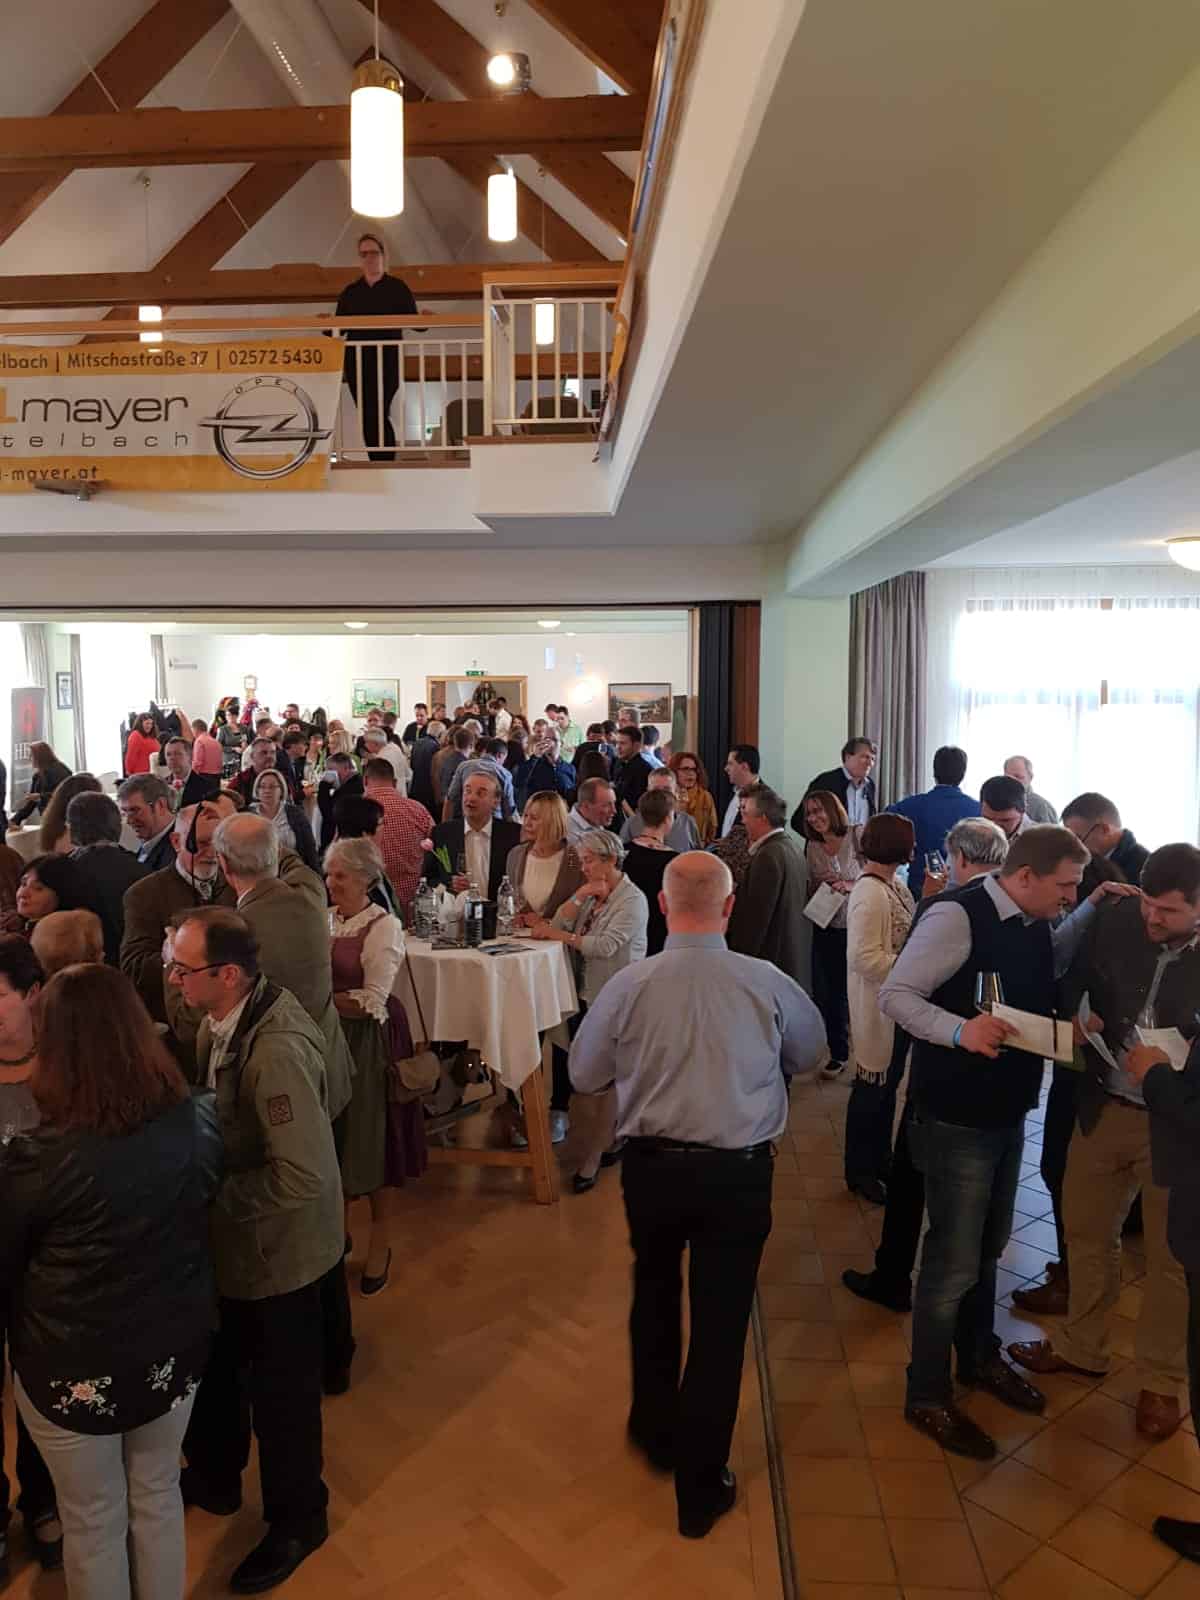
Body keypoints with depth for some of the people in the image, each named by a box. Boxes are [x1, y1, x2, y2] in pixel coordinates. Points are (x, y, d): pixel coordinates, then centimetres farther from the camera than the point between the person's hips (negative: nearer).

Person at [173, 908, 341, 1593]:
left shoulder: (276, 1050, -35)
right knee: (216, 1365, 28)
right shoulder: (228, 1016, -8)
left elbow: (302, 1178, -33)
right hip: (232, 1236, 8)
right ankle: (215, 1478, 56)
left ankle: (297, 1521, 43)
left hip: (275, 1248, -8)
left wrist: (207, 1196, -22)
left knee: (281, 1389, 16)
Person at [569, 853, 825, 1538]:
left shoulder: (629, 986, -15)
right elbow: (809, 1053, 6)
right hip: (740, 1172, -1)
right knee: (721, 1322, 13)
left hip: (652, 1167, 1)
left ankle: (656, 1431, 47)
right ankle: (701, 1487, 27)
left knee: (655, 1296, 27)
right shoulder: (769, 984, -14)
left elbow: (585, 1075, -1)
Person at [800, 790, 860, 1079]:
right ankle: (838, 1054, 26)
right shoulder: (812, 847, 6)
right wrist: (819, 882, -5)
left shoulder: (857, 838, -9)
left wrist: (851, 886, -23)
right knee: (829, 994, 8)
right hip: (826, 930, 4)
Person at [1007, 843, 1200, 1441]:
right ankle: (1081, 1346, 40)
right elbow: (1072, 982, 7)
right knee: (1086, 1231, 18)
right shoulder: (1115, 921, -9)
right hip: (1104, 1106, 4)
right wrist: (1075, 1018, -12)